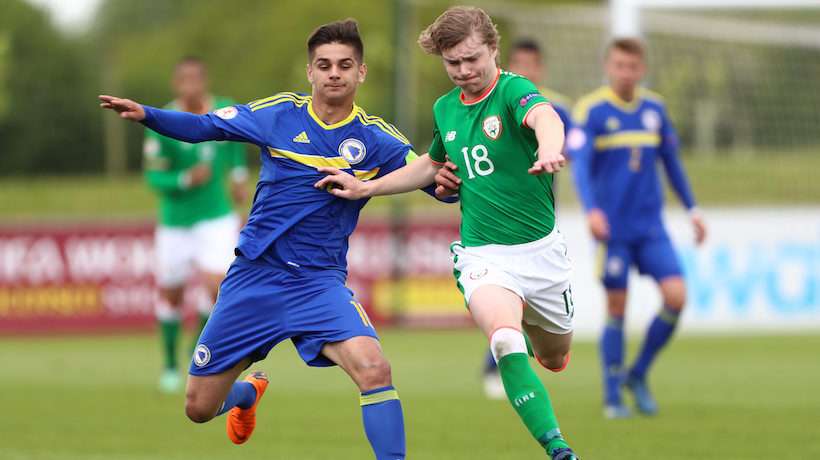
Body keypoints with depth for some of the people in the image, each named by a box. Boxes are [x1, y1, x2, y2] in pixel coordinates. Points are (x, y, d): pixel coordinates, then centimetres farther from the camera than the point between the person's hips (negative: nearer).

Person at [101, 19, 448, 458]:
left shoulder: (377, 139, -4)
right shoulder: (280, 113, -3)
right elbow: (202, 127, 2)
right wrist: (145, 114, -14)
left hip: (319, 281, -1)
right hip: (255, 274, 1)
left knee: (374, 368, -31)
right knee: (199, 409, 8)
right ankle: (250, 391, 43)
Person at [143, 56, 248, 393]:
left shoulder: (227, 113, -7)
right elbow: (154, 178, -14)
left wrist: (239, 172, 11)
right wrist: (186, 179, -29)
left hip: (217, 218, 1)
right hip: (176, 222, -1)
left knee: (214, 286, -17)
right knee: (170, 293, 10)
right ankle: (170, 366, 31)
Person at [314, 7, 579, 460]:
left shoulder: (513, 91, -14)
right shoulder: (445, 109, 4)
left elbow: (545, 118, -39)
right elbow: (434, 164, 26)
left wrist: (548, 151, -63)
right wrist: (367, 187, 19)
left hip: (541, 250, -2)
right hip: (483, 254, 2)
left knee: (555, 361, 16)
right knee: (505, 340, -29)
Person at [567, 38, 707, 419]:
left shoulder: (654, 108, 8)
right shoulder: (591, 109, -7)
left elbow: (671, 162, 20)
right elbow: (579, 164, -18)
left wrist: (692, 209, 18)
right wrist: (591, 210, -32)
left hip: (651, 227, 4)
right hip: (612, 229, -4)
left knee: (676, 297, -10)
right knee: (616, 309, -2)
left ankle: (638, 375, 9)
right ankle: (612, 397, 10)